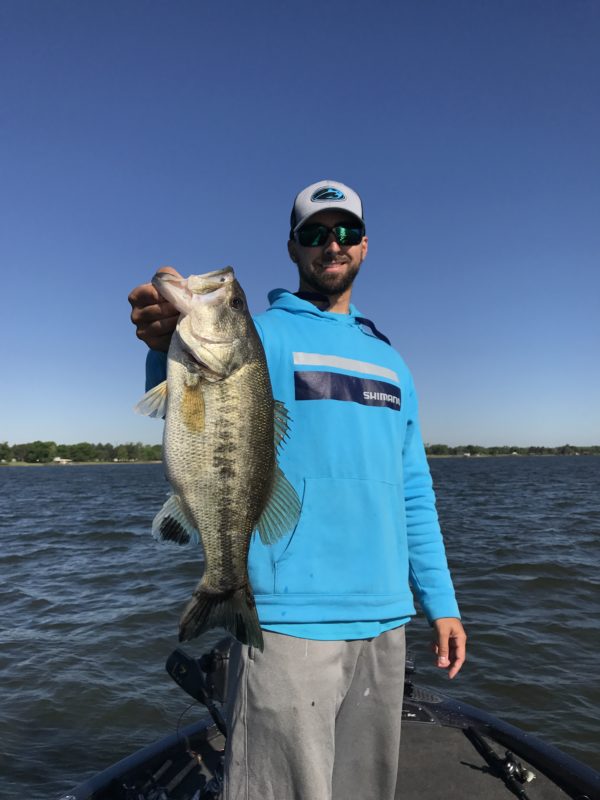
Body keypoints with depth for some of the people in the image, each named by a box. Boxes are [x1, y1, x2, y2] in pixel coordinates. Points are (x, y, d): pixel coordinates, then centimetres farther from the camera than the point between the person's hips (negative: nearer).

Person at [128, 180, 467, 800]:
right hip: (291, 618, -5)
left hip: (384, 620, 6)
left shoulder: (388, 360, 14)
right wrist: (170, 347, -43)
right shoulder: (261, 335, -2)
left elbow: (413, 493, 15)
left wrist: (440, 602, 13)